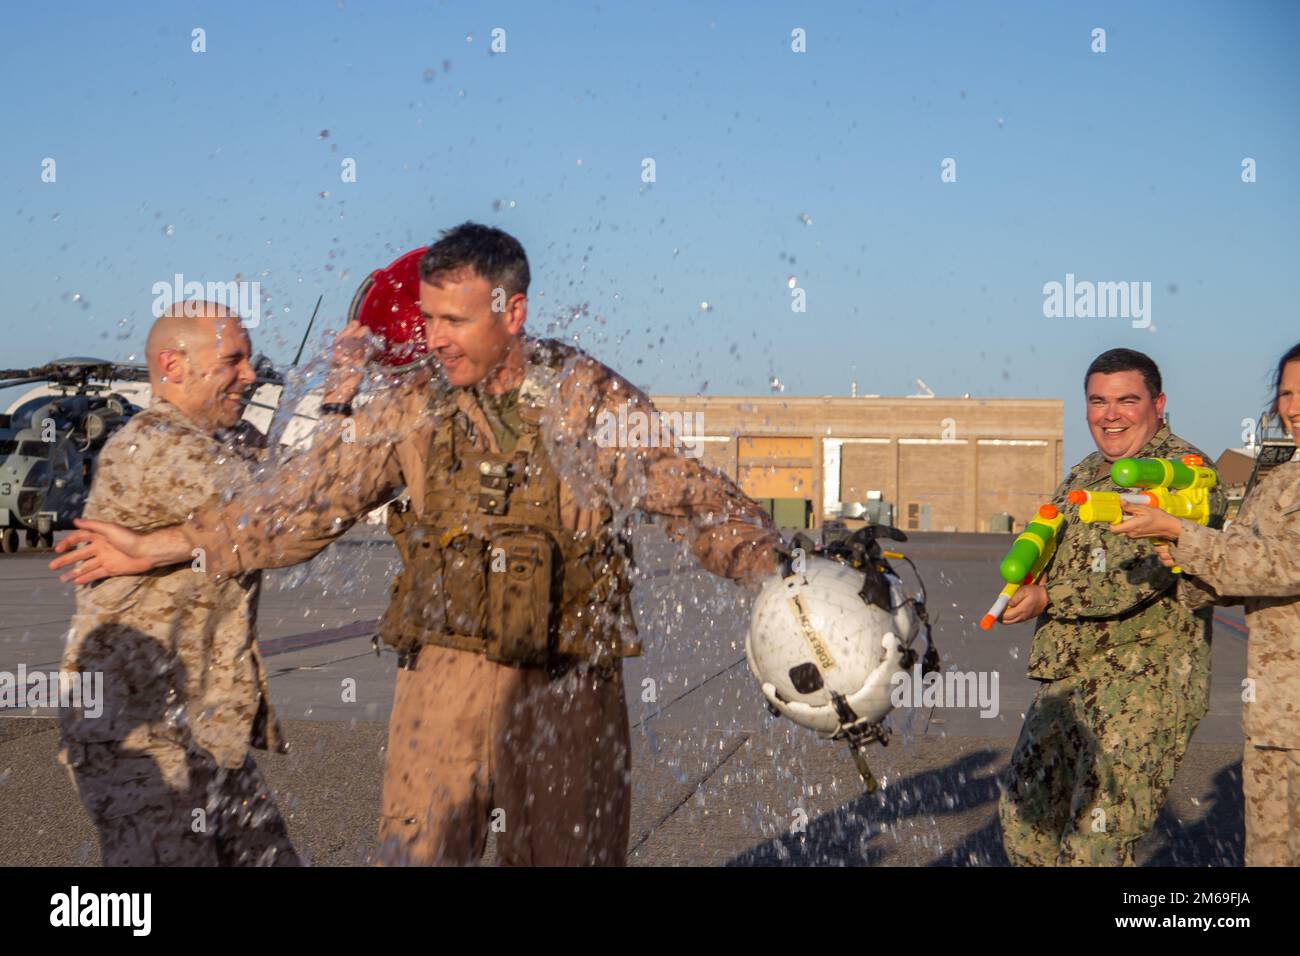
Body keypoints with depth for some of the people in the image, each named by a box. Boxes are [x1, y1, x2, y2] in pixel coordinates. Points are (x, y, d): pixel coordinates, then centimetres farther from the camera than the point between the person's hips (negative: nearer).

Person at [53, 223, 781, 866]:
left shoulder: (594, 398, -1)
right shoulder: (413, 409, 1)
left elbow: (697, 500, 5)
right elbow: (306, 504, 4)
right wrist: (159, 546, 1)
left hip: (573, 684, 0)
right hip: (451, 673, 0)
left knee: (573, 853, 8)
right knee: (418, 850, -5)